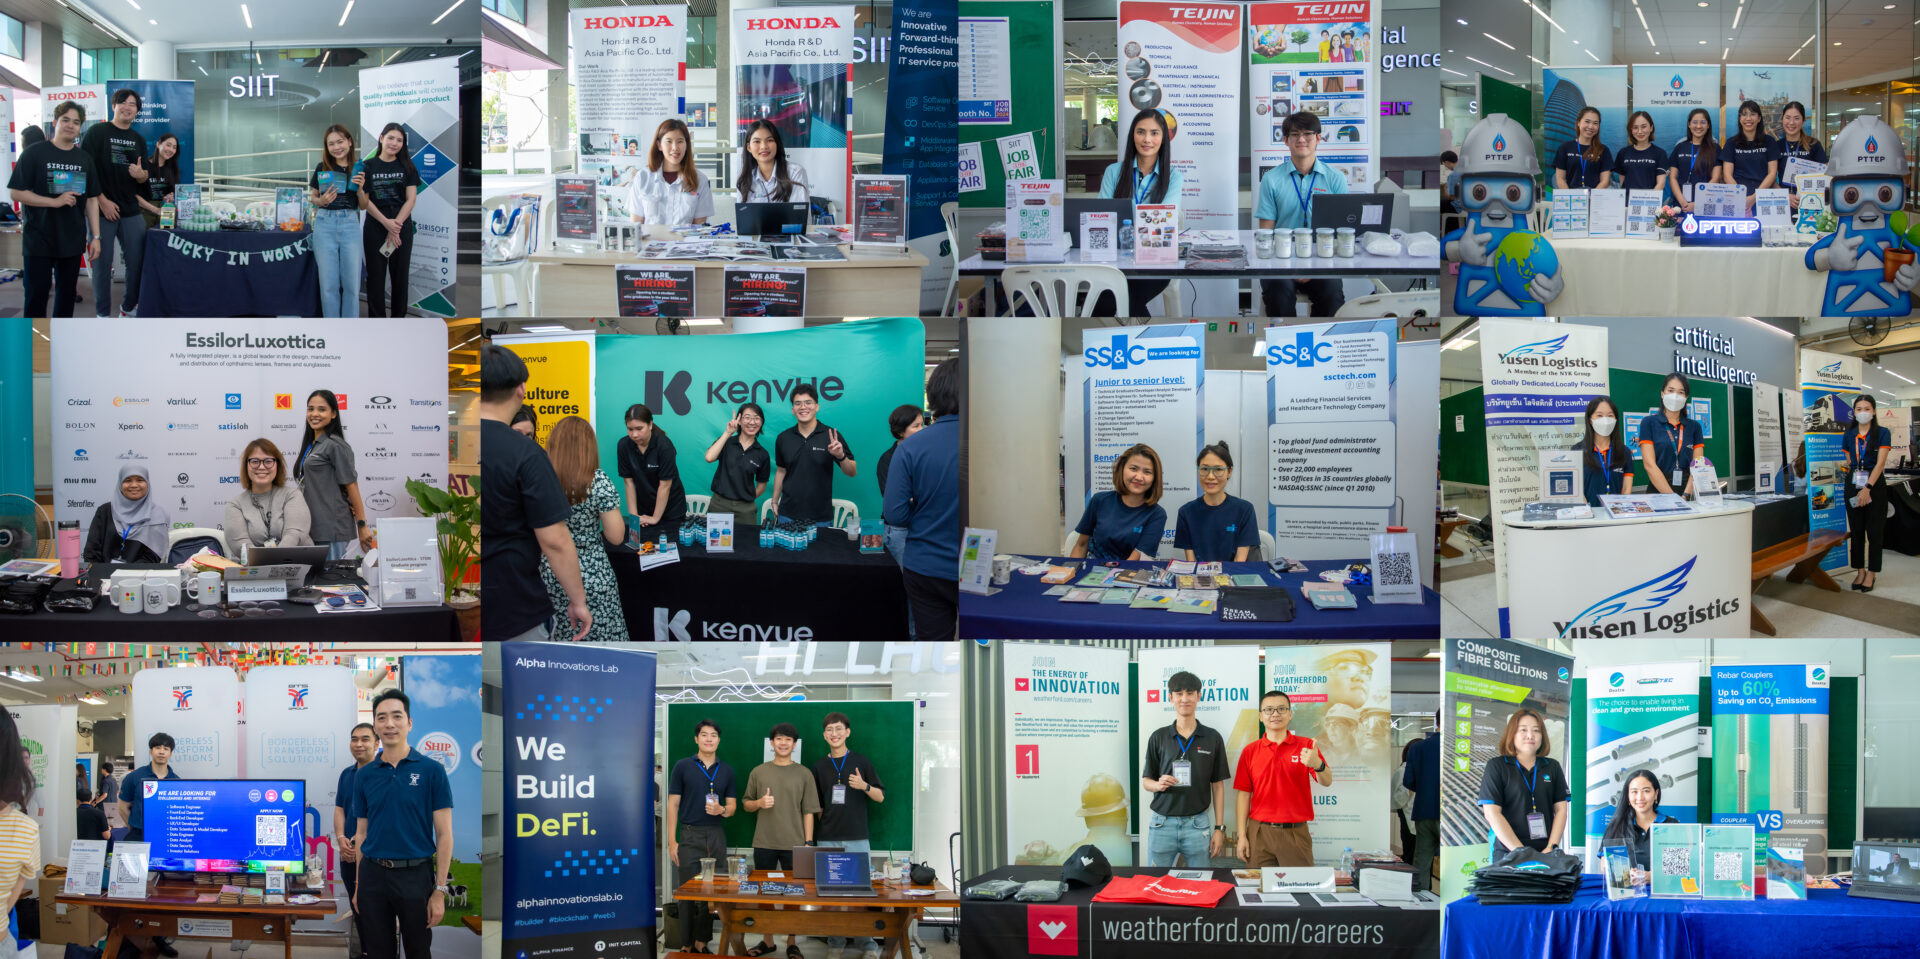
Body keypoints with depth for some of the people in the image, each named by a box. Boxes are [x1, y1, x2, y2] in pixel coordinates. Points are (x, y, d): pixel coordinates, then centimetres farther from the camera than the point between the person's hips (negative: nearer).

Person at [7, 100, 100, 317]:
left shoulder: (85, 159, 10)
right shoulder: (34, 153, -4)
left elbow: (92, 200, 11)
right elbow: (15, 192, -9)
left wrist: (95, 236, 5)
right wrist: (55, 202, -18)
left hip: (72, 241, 4)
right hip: (38, 240, -4)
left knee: (67, 291, 11)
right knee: (36, 293, -2)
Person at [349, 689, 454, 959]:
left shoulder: (431, 770, -3)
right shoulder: (364, 775, 7)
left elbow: (444, 835, -5)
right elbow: (361, 833, 13)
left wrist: (440, 891, -10)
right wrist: (358, 886, 8)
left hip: (416, 875, -3)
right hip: (373, 875, 3)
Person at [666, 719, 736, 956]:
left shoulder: (726, 771, 10)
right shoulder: (682, 767, 1)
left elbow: (732, 806, 12)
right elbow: (673, 805, 0)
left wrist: (722, 810, -12)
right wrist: (672, 841, -7)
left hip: (716, 836, 3)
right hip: (689, 836, -3)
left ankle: (702, 941, 13)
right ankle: (688, 944, 6)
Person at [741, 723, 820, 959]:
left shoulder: (804, 774, 3)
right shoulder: (758, 772, 6)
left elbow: (808, 811, 2)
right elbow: (746, 805, 12)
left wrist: (808, 842, -4)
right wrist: (759, 803, -10)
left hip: (794, 845, -1)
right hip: (764, 844, 1)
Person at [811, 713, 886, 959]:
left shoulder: (861, 762, 3)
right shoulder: (819, 766, 10)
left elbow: (880, 797, 4)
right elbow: (816, 805, 16)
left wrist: (865, 786, -15)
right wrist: (811, 835, 8)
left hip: (857, 837, -2)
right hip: (828, 839, 2)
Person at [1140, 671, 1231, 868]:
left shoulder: (1212, 738, 5)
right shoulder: (1158, 737, 6)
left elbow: (1218, 785, 7)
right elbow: (1146, 781, 9)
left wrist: (1219, 828, 1)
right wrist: (1159, 784, -14)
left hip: (1198, 824, 0)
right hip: (1162, 822, 0)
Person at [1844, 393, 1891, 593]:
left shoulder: (1882, 433, -4)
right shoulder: (1849, 435, 10)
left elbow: (1880, 463, -12)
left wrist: (1868, 488, -21)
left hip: (1874, 484, -4)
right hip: (1853, 485, 4)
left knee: (1874, 530, 0)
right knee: (1856, 530, 6)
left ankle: (1871, 573, 6)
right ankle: (1860, 571, 14)